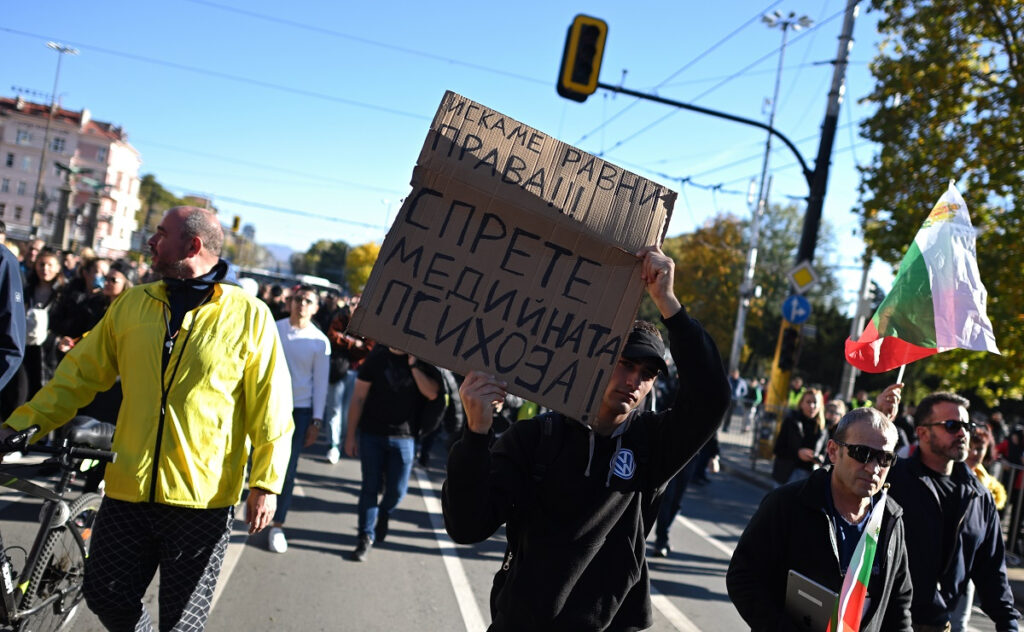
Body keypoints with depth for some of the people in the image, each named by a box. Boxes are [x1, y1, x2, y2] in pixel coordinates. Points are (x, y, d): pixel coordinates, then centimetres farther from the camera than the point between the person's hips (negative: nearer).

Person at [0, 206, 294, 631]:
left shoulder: (249, 316, -6)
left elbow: (270, 406, -6)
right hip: (129, 489, 4)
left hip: (203, 499, -4)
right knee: (106, 596, 13)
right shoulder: (132, 305, 6)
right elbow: (80, 374, 10)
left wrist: (266, 482, -9)